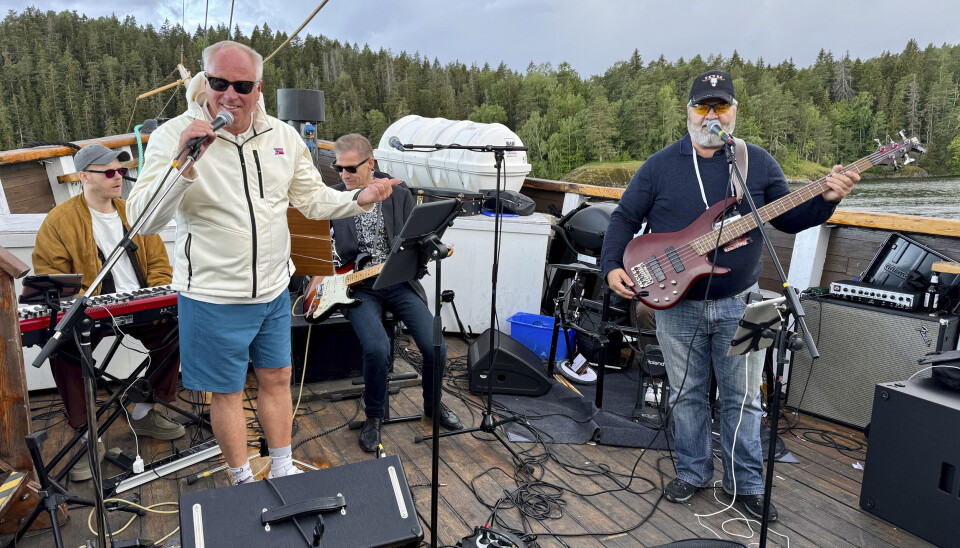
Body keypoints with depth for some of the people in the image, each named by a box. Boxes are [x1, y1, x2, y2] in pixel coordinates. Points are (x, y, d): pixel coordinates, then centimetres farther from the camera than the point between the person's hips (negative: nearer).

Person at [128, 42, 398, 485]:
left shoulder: (282, 136, 1)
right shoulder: (173, 136, -13)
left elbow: (314, 199, 9)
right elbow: (143, 219, -21)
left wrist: (360, 199, -9)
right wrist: (183, 163, -35)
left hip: (274, 291, 5)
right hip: (213, 297, -4)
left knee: (277, 379, 18)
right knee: (226, 392, 11)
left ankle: (282, 471, 39)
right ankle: (243, 482, 34)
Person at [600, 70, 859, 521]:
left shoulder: (759, 163, 4)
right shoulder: (659, 166, 0)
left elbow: (788, 218, 7)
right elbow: (624, 218, 2)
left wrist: (826, 200, -11)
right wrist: (612, 266, -11)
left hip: (738, 304, 1)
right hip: (675, 303, 0)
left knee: (743, 398, 10)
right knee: (687, 394, 12)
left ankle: (746, 483, 27)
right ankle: (692, 472, 30)